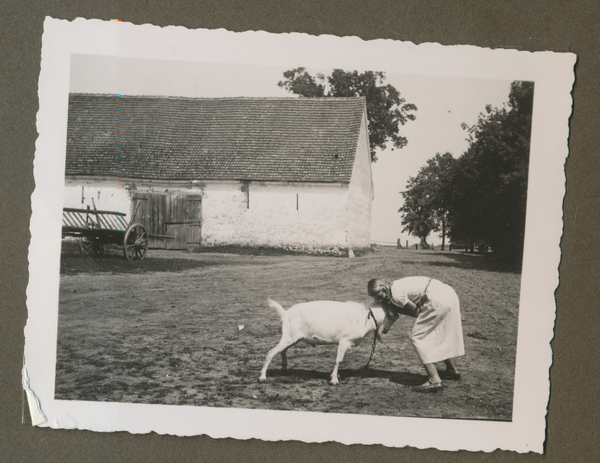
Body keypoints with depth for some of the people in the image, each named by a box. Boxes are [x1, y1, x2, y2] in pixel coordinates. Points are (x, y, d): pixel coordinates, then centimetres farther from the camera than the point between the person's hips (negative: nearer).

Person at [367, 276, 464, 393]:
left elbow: (416, 311, -6)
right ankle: (452, 371, 45)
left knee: (418, 338, -3)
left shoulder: (396, 293, -12)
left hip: (438, 300, -10)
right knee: (440, 335, 28)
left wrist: (396, 309, 1)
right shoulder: (397, 286, 17)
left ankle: (435, 381, -8)